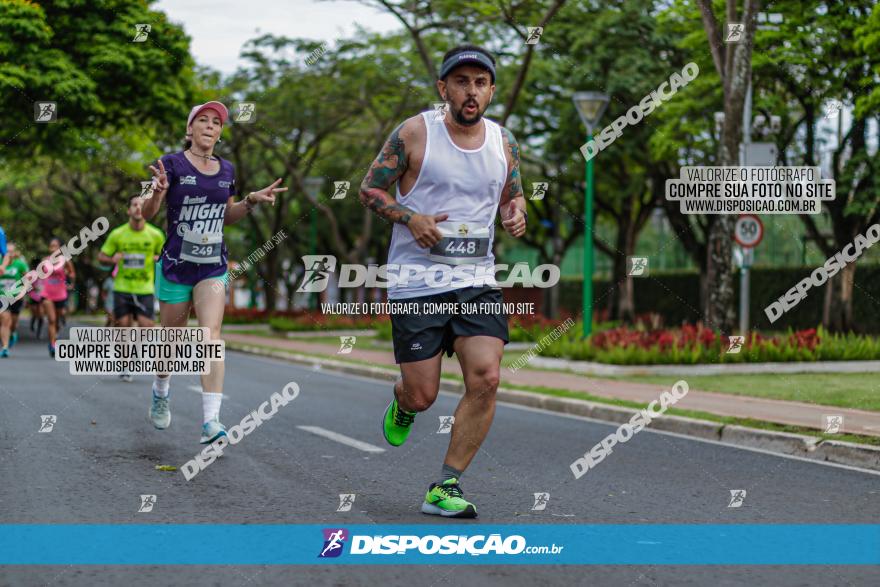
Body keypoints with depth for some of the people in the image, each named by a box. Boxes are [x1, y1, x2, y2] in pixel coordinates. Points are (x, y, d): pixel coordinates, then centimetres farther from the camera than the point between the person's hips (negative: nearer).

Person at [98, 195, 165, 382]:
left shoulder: (155, 235, 1)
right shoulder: (117, 234, 0)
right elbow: (101, 256, 8)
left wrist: (159, 258, -9)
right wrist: (112, 259, -13)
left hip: (145, 289, 0)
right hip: (122, 288, 0)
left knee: (146, 328, -12)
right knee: (123, 326, 0)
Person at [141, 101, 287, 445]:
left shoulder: (226, 170, 8)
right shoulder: (172, 164, -5)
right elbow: (147, 214, -9)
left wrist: (252, 201, 5)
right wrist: (158, 191, -29)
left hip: (213, 267, 2)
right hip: (175, 265, -2)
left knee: (212, 334, -15)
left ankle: (211, 421, -23)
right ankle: (160, 392, 42)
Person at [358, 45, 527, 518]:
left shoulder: (503, 142, 7)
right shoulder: (414, 133, -6)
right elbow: (369, 189, 1)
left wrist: (516, 215, -1)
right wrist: (411, 218, -16)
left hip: (477, 282, 3)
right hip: (417, 283, -3)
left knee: (485, 380, -15)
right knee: (422, 395, -2)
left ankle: (445, 488, -3)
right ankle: (402, 405, 39)